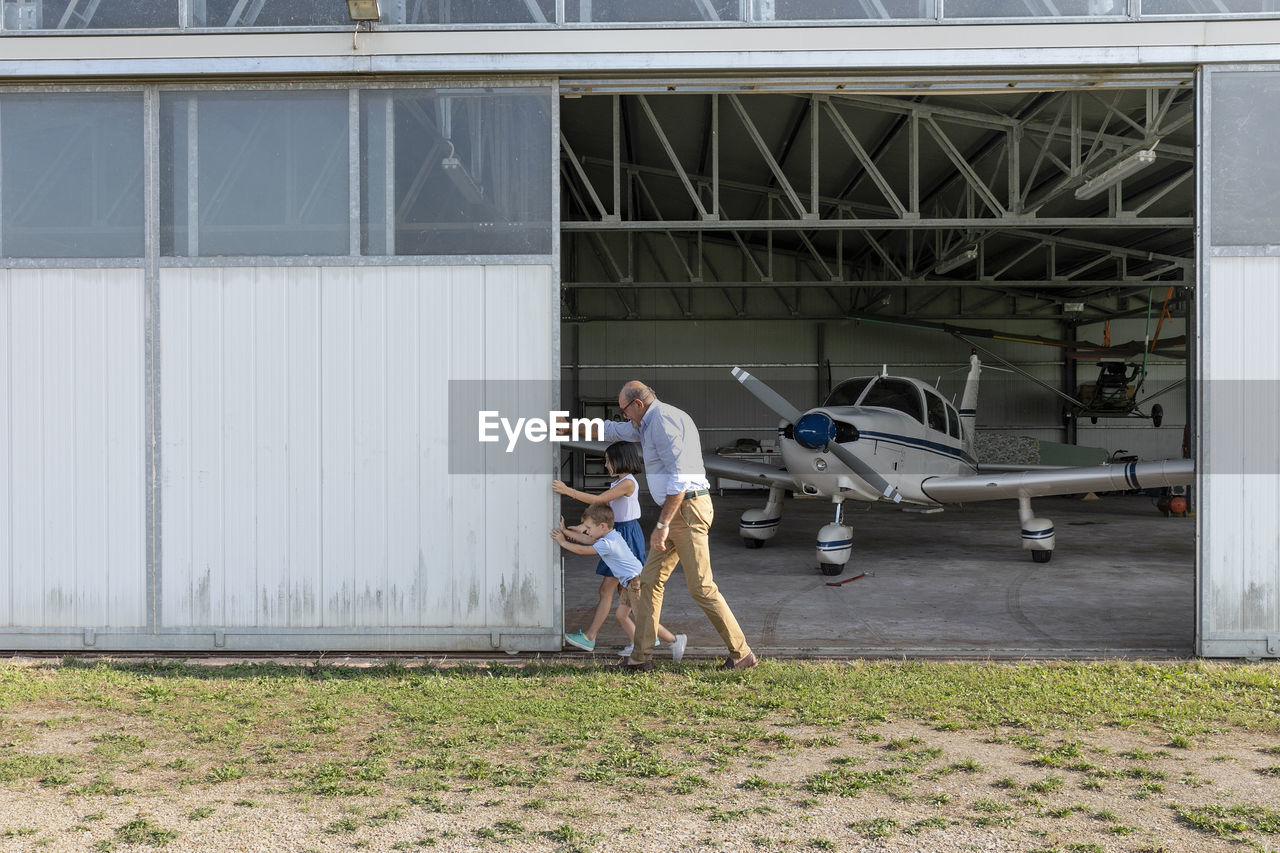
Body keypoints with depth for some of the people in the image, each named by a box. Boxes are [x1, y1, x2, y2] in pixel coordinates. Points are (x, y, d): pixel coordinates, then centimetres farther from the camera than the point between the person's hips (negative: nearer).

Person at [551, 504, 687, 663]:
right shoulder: (612, 535, 8)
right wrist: (566, 532, 18)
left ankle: (676, 640, 1)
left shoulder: (607, 544, -22)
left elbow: (583, 550, -13)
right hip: (629, 583, 10)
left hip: (637, 581, -10)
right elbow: (588, 540, 19)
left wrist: (563, 542, -1)